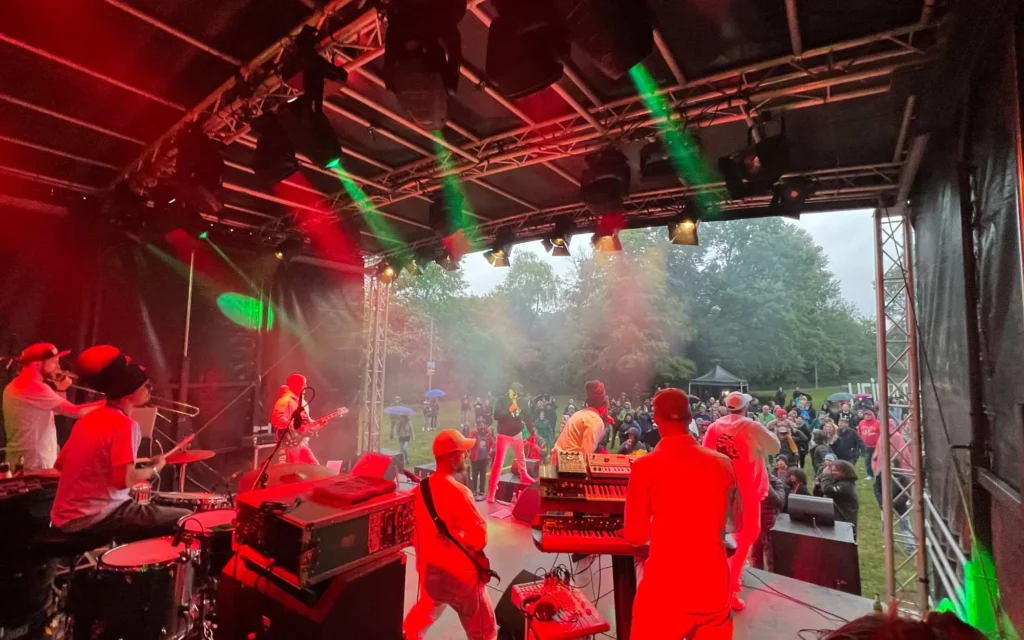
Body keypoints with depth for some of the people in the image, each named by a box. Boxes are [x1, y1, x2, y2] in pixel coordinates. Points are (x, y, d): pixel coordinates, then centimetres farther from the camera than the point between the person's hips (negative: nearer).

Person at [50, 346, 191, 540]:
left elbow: (60, 464, 15)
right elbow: (125, 480, -26)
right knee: (185, 520, -8)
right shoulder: (125, 425, -19)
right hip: (95, 518, -9)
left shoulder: (88, 418, 8)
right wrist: (154, 468, -7)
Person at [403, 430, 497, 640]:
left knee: (425, 612, 32)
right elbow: (479, 534, -24)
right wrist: (475, 548, -4)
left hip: (429, 567, 8)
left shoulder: (421, 488, -2)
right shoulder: (458, 492, -25)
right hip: (459, 572, -7)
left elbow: (415, 529, 8)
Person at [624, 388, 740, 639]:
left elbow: (636, 536, -5)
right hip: (714, 588, 4)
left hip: (665, 590, -3)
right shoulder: (723, 463, -3)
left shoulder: (645, 466, -14)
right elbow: (737, 520, 15)